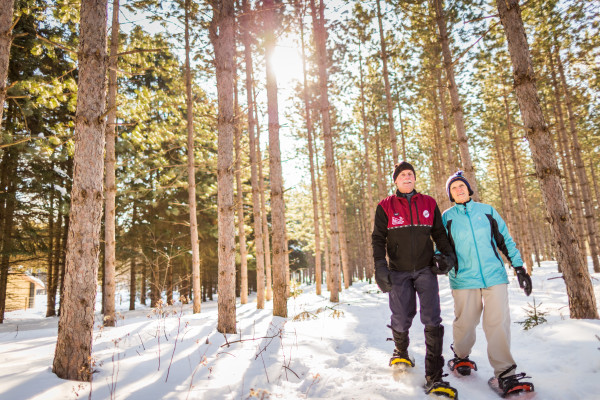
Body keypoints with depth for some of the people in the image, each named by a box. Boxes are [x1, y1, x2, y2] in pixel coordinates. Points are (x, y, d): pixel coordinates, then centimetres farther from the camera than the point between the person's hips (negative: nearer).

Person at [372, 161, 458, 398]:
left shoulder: (429, 204, 9)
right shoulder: (385, 207, 3)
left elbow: (439, 233, 15)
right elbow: (378, 238, 1)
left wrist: (447, 254, -3)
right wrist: (380, 267, -11)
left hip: (425, 270, 1)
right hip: (398, 272, -1)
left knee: (432, 320, -7)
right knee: (401, 320, -2)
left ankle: (434, 378, 1)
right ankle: (401, 351, 32)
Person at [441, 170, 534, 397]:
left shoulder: (487, 211, 10)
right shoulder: (447, 217, 7)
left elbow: (505, 240, 13)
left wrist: (519, 267, 8)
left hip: (495, 276, 1)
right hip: (464, 279, -1)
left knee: (498, 323, -5)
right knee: (465, 323, 5)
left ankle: (504, 374, 6)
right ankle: (461, 357, 32)